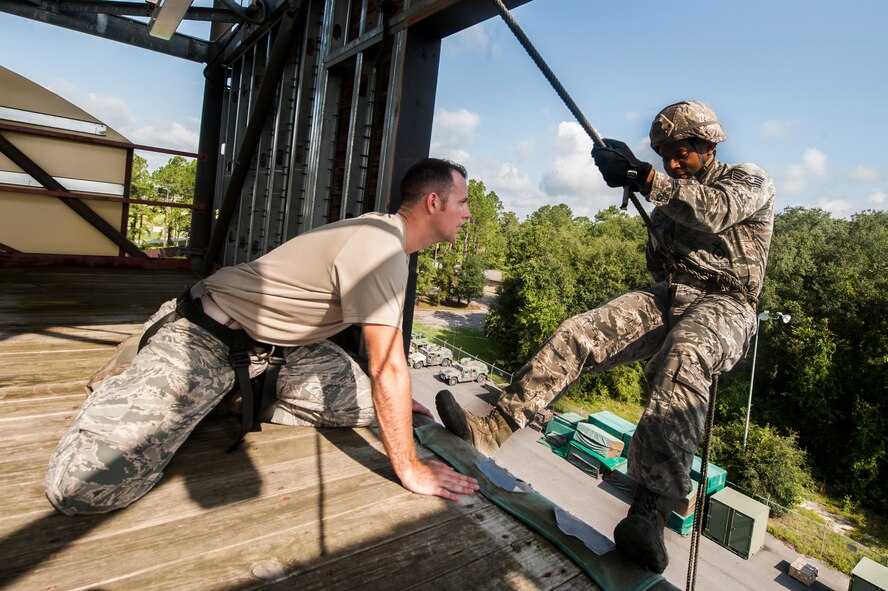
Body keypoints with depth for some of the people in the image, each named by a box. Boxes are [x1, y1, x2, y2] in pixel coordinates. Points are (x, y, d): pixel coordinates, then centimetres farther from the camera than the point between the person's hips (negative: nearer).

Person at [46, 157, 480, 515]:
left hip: (272, 343, 10)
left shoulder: (386, 236, 5)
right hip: (205, 337, -9)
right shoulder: (380, 249, -27)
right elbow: (388, 369, -27)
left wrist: (393, 395, 22)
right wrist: (409, 469, -18)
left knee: (362, 404, 1)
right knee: (84, 485, -19)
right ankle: (125, 393, 12)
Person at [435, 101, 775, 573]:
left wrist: (643, 178, -26)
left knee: (683, 359, -40)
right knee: (579, 332, -19)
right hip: (667, 298, 5)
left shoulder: (750, 181, 6)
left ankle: (649, 514, -48)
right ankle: (492, 429, -20)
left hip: (723, 305, -5)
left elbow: (714, 210, -20)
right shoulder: (670, 197, 22)